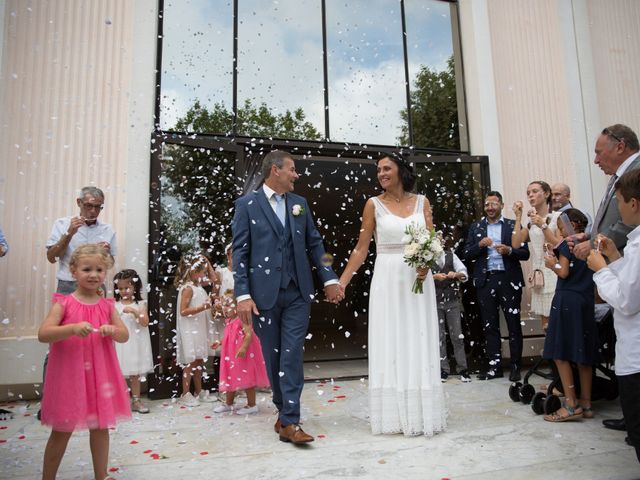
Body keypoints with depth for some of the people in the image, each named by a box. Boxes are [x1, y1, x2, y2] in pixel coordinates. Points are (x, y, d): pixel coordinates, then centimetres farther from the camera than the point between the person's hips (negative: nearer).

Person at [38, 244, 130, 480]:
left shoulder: (107, 305, 4)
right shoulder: (64, 303, -6)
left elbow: (125, 335, 4)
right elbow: (43, 334, -15)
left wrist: (113, 330, -18)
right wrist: (73, 328, -30)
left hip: (100, 374, 3)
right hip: (69, 375, -3)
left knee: (101, 426, 13)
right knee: (62, 431, 8)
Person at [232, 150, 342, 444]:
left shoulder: (300, 204, 12)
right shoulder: (247, 204, 0)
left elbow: (314, 244, 14)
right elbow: (239, 252, -4)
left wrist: (330, 279, 6)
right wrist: (243, 295, -11)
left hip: (297, 293, 2)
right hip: (264, 294, -2)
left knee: (292, 355, -2)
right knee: (273, 357, 9)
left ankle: (289, 421, 3)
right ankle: (284, 411, 27)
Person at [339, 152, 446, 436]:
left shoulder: (422, 202, 7)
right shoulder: (374, 204, 2)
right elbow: (361, 248, 1)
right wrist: (341, 281, -5)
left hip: (418, 279, 2)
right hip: (388, 279, -2)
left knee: (420, 344, 6)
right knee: (389, 344, 2)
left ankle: (422, 413, 19)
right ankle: (394, 414, 13)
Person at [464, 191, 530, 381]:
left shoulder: (513, 225, 7)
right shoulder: (476, 227, 12)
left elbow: (525, 253, 2)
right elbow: (467, 255, 6)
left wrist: (509, 250, -16)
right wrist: (480, 245, -11)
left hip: (509, 280, -2)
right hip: (485, 280, 2)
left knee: (514, 324, 2)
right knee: (490, 326, 6)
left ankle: (515, 366, 12)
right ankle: (494, 366, 13)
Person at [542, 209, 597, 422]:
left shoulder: (567, 244, -7)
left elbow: (564, 272, -15)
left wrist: (552, 264, 5)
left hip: (566, 301, -7)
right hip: (586, 302, 8)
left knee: (560, 353, -3)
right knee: (583, 354, 10)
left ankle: (571, 405, -4)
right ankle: (586, 404, 15)